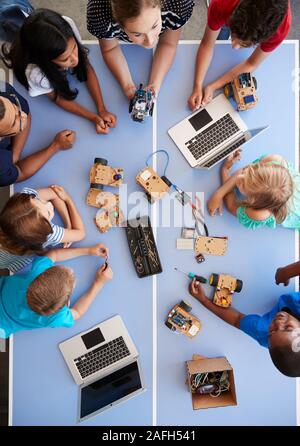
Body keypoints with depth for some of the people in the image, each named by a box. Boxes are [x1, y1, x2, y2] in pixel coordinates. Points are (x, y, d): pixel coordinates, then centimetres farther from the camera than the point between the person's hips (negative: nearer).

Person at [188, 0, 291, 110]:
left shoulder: (281, 27, -47)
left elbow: (251, 64, -33)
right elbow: (207, 45, -34)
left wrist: (213, 87, -43)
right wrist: (198, 87, -46)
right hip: (229, 15, 0)